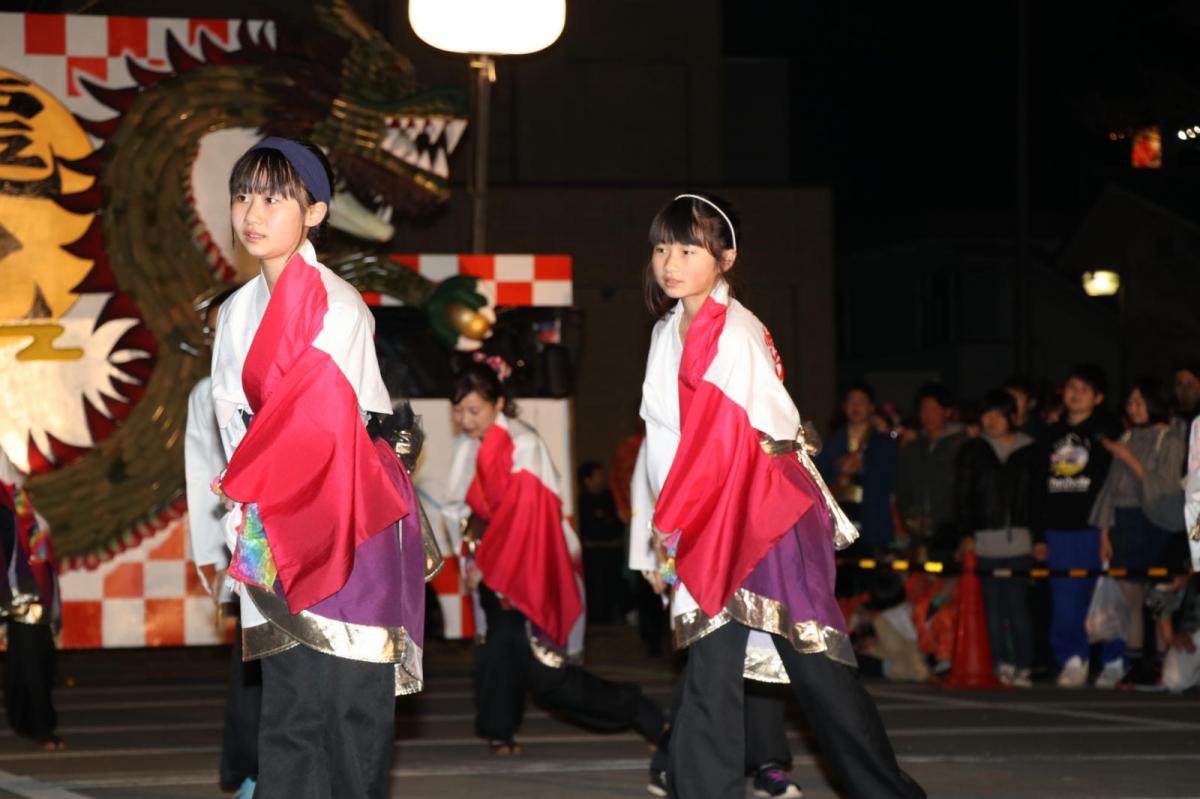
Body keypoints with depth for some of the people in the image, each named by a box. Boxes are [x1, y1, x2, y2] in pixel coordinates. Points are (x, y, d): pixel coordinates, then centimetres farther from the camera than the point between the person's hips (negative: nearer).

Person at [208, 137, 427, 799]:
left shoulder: (337, 306, -8)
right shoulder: (237, 313, 13)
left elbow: (331, 421, -13)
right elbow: (232, 417, 13)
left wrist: (249, 488, -12)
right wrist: (243, 506, -1)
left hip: (346, 529, -6)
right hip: (269, 533, 6)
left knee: (353, 704, -5)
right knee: (287, 710, 4)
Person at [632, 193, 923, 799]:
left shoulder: (731, 335, -13)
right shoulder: (668, 333, 13)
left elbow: (716, 442, -15)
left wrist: (668, 520, -9)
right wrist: (665, 522, 11)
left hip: (768, 517, -8)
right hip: (711, 523, 8)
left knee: (815, 666, -5)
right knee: (711, 669, 3)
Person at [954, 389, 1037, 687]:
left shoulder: (1029, 452, 8)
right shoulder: (972, 451, 11)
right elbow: (962, 495, 7)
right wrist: (966, 533, -2)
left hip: (1019, 541, -1)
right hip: (985, 542, 1)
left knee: (1018, 607, -6)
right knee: (993, 609, 0)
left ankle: (1023, 668, -1)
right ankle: (1002, 667, 5)